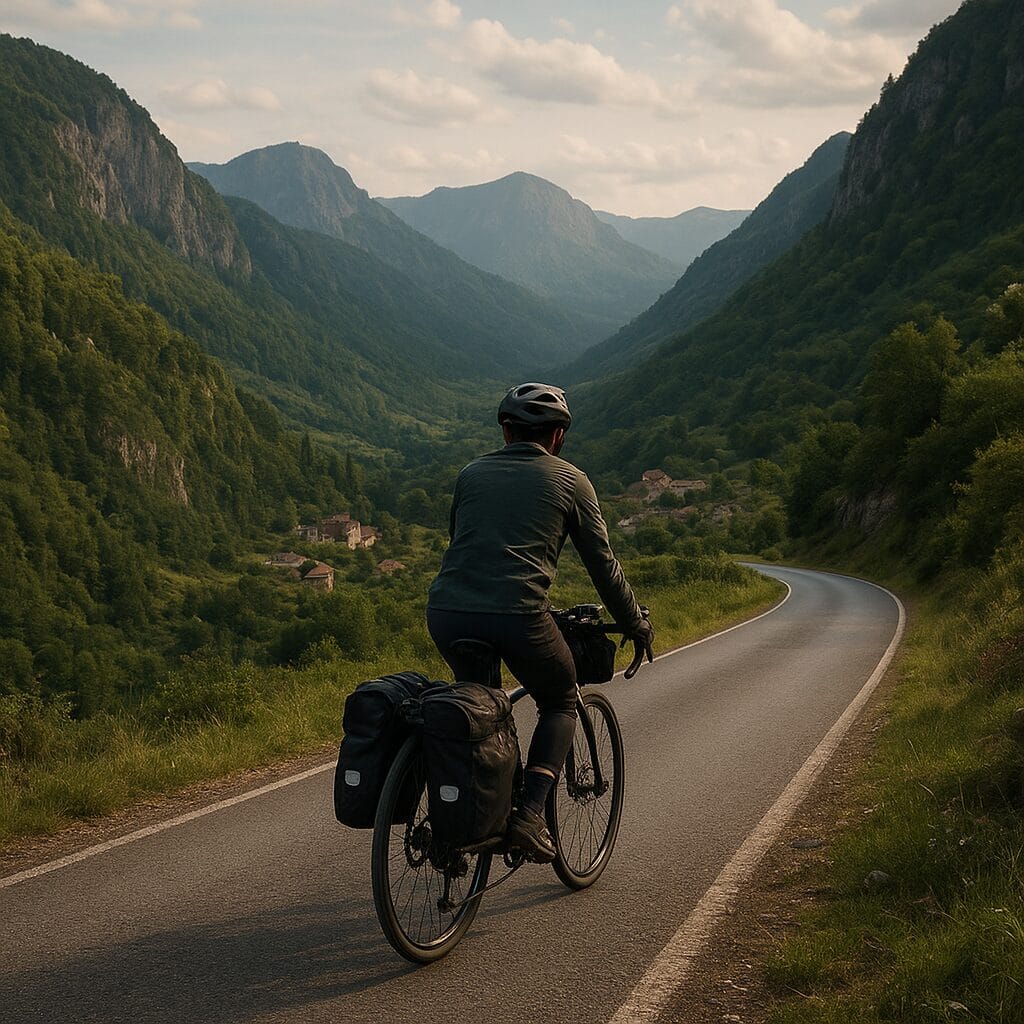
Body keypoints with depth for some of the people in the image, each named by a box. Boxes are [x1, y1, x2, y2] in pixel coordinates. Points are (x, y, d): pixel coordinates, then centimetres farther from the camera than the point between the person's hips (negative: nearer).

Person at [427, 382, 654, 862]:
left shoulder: (472, 473, 21)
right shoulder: (569, 479, 12)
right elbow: (602, 562, 14)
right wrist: (636, 625, 27)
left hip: (446, 611, 4)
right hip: (517, 616, -4)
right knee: (561, 703, 21)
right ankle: (529, 811, 3)